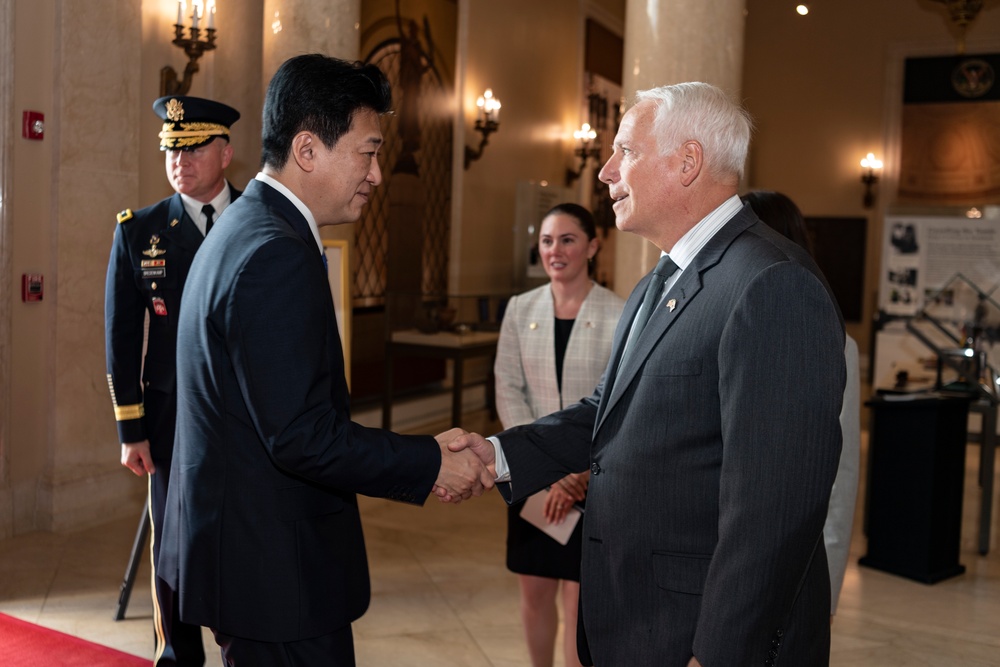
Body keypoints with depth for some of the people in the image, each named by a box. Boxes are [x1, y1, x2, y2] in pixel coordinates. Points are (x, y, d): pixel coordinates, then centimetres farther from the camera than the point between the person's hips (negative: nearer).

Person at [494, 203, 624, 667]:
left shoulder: (620, 315, -8)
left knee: (579, 597, 0)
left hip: (595, 478, -3)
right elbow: (508, 391, -1)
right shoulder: (520, 309, 2)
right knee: (534, 590, 12)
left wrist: (579, 473, -14)